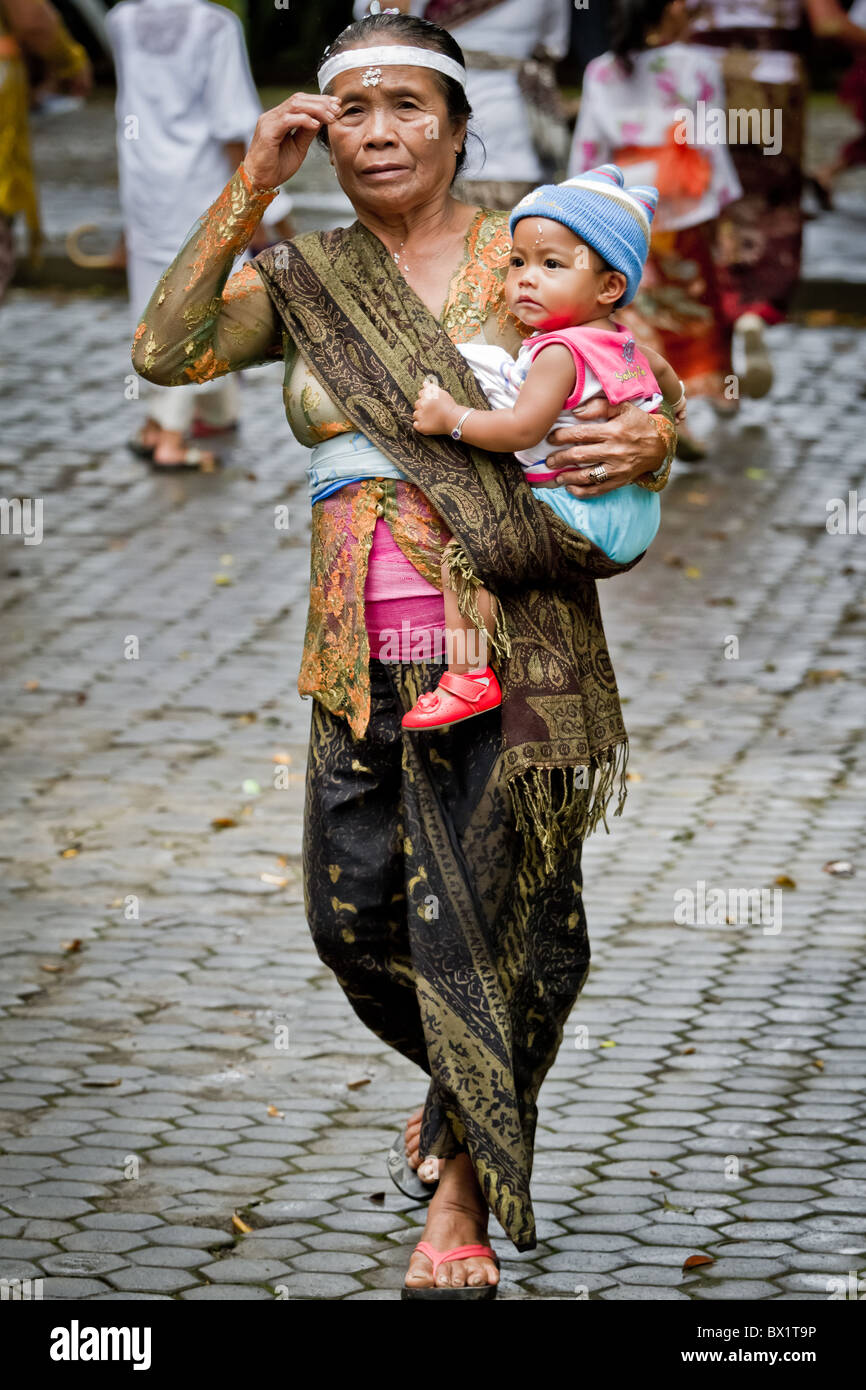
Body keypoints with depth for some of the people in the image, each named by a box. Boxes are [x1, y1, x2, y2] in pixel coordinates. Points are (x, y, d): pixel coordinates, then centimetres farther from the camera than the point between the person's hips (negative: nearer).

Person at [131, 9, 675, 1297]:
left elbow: (653, 414, 3)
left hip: (509, 639, -4)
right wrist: (251, 188, -11)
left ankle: (464, 1194, 10)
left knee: (485, 912, -3)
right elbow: (164, 352, -7)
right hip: (361, 651, 4)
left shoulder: (528, 257, 1)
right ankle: (472, 1084, 37)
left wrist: (643, 444, -22)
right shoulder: (299, 279, 9)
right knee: (355, 913, 8)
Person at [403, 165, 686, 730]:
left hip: (581, 511, -10)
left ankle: (470, 676, -22)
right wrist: (674, 400, 56)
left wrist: (451, 418, -18)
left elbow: (523, 429, -29)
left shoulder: (558, 352, -19)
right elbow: (664, 371, 34)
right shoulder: (625, 345, 11)